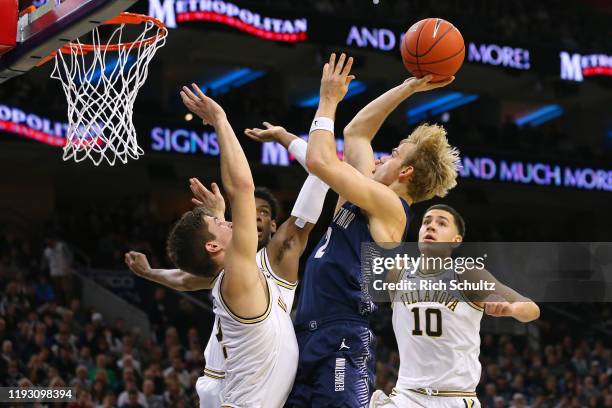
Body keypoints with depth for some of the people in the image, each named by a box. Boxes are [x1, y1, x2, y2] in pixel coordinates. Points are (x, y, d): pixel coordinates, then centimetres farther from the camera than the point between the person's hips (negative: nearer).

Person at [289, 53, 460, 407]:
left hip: (343, 343, -9)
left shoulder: (389, 204, -6)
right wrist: (407, 88, 29)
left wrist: (329, 99, 1)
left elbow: (319, 161, -12)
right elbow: (356, 131, 30)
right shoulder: (372, 198, 20)